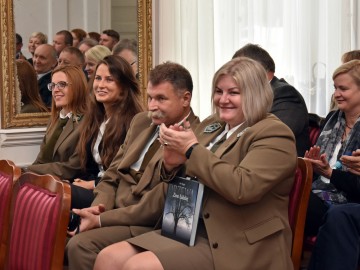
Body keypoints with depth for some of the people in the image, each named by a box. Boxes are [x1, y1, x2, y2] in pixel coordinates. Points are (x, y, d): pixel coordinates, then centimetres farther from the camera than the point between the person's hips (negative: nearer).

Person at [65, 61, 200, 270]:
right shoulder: (141, 121, 11)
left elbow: (157, 205, -18)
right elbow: (113, 174, 15)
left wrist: (100, 220, -17)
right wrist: (99, 207, -6)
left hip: (148, 227, -8)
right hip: (112, 211, 8)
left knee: (80, 245, -27)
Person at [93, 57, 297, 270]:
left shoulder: (274, 134, -8)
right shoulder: (210, 126, 14)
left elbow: (241, 188, -24)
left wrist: (192, 149, -17)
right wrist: (171, 164, -3)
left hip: (236, 247, -7)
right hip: (190, 230, 8)